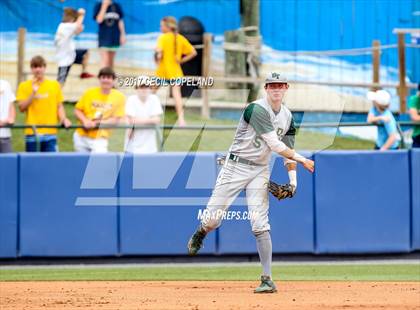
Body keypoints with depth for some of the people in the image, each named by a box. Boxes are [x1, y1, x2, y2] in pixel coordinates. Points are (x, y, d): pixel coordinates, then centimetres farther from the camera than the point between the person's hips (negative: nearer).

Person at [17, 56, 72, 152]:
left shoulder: (55, 85, 8)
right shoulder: (24, 86, 4)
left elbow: (59, 106, 12)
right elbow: (22, 108, -3)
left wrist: (63, 119, -6)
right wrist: (33, 93, -12)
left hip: (50, 133, 1)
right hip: (32, 134, -1)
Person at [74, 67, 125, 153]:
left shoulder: (119, 97, -3)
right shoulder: (90, 93, 2)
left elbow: (116, 119, -4)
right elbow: (77, 110, 7)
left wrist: (98, 123, -16)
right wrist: (85, 121, -13)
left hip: (100, 139, -3)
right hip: (81, 136, 3)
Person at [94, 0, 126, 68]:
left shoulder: (116, 6, 5)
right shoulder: (99, 6, -4)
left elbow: (120, 21, 10)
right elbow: (99, 20, -18)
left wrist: (123, 35, 6)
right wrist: (104, 6, -19)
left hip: (115, 36, 4)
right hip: (104, 37, -4)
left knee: (111, 60, 11)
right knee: (105, 60, -11)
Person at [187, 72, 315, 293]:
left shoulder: (287, 116, 8)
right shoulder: (257, 109, -17)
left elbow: (288, 149, 14)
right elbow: (274, 145, -20)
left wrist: (292, 177, -1)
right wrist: (301, 159, -16)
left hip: (260, 171, 4)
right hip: (236, 166, -4)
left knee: (260, 225, -9)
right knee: (212, 219, -2)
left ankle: (267, 279, -9)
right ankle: (200, 234, 36)